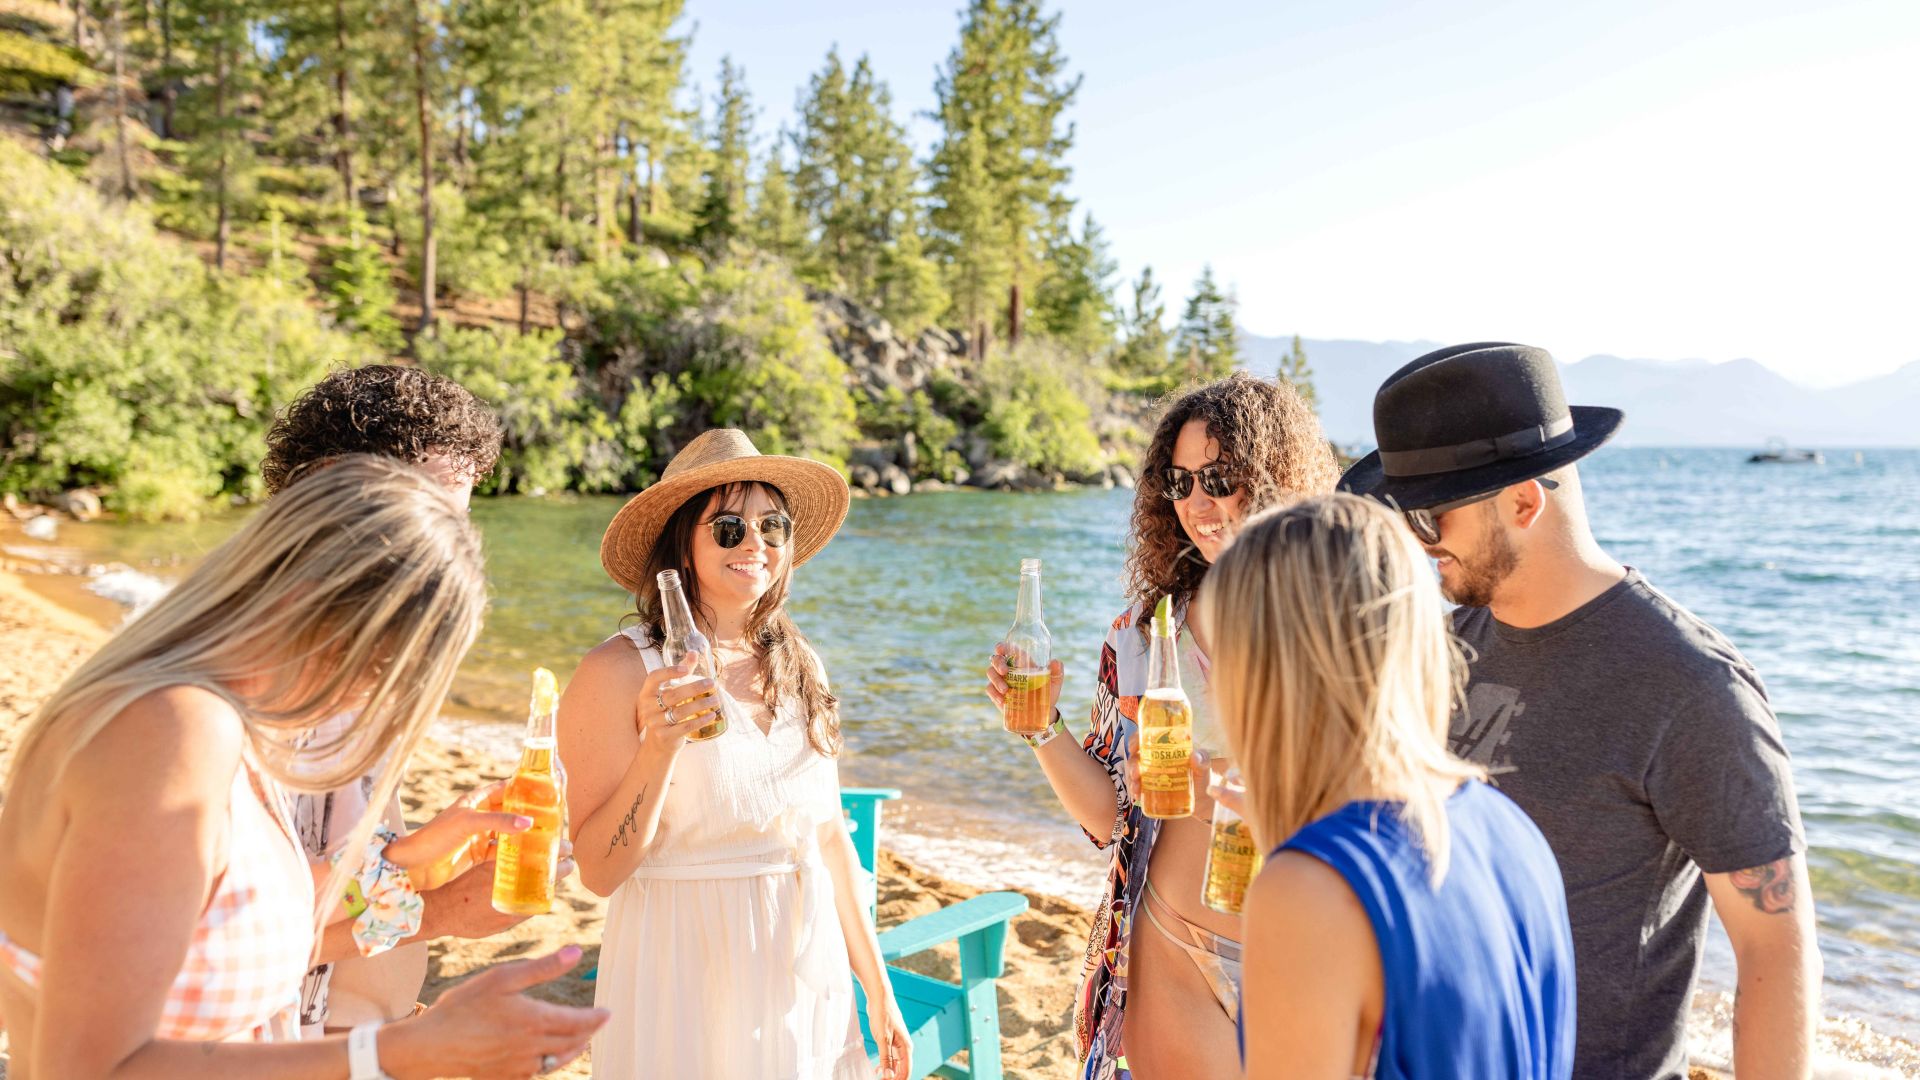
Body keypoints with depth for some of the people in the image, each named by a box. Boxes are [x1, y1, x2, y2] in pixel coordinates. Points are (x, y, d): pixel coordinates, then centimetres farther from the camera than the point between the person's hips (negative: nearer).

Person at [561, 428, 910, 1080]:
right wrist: (658, 746, -27)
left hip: (808, 972, 5)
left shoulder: (799, 667, 3)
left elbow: (830, 838, 9)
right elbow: (599, 871, -13)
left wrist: (877, 986, 10)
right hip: (687, 980, -5)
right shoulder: (621, 671, -13)